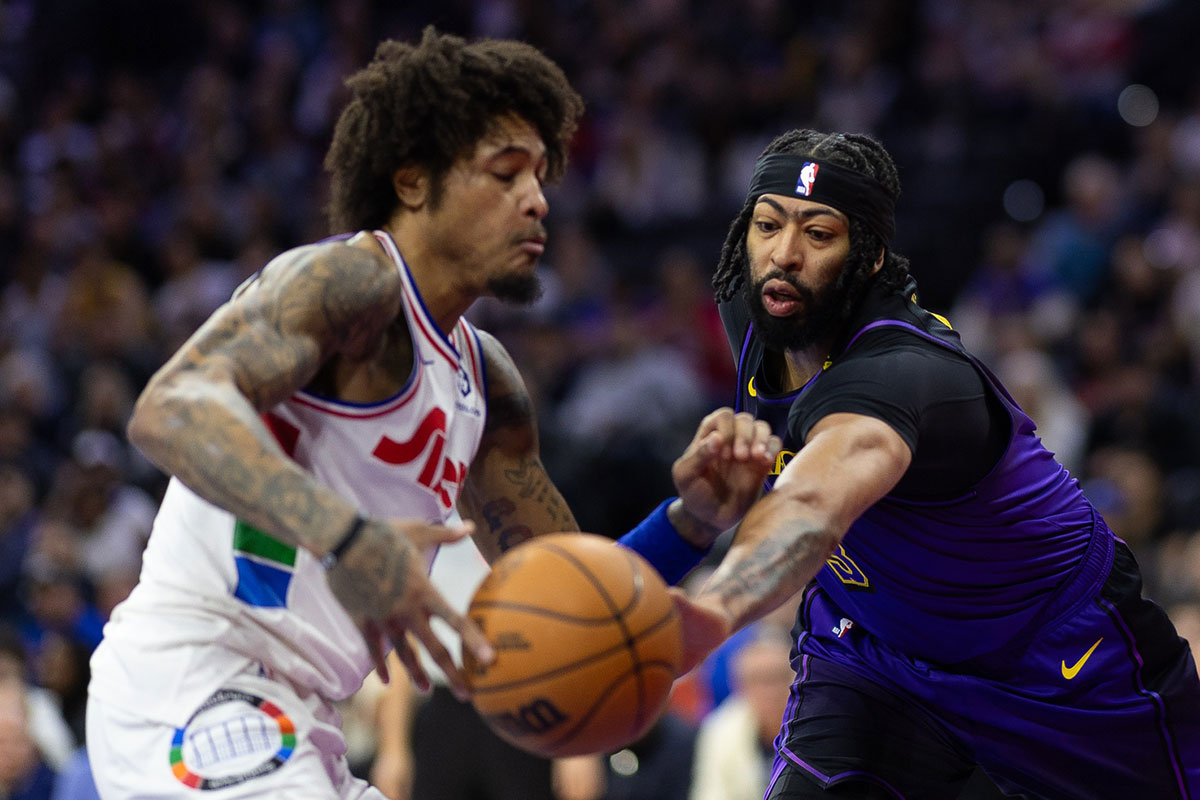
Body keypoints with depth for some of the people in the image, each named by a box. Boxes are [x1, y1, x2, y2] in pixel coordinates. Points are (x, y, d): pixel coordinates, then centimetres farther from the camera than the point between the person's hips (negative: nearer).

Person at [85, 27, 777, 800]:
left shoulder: (486, 381, 19)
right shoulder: (355, 280, -10)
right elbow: (170, 409, -29)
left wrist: (694, 517, 3)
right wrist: (345, 538, -44)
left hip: (296, 730, 10)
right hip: (190, 695, -10)